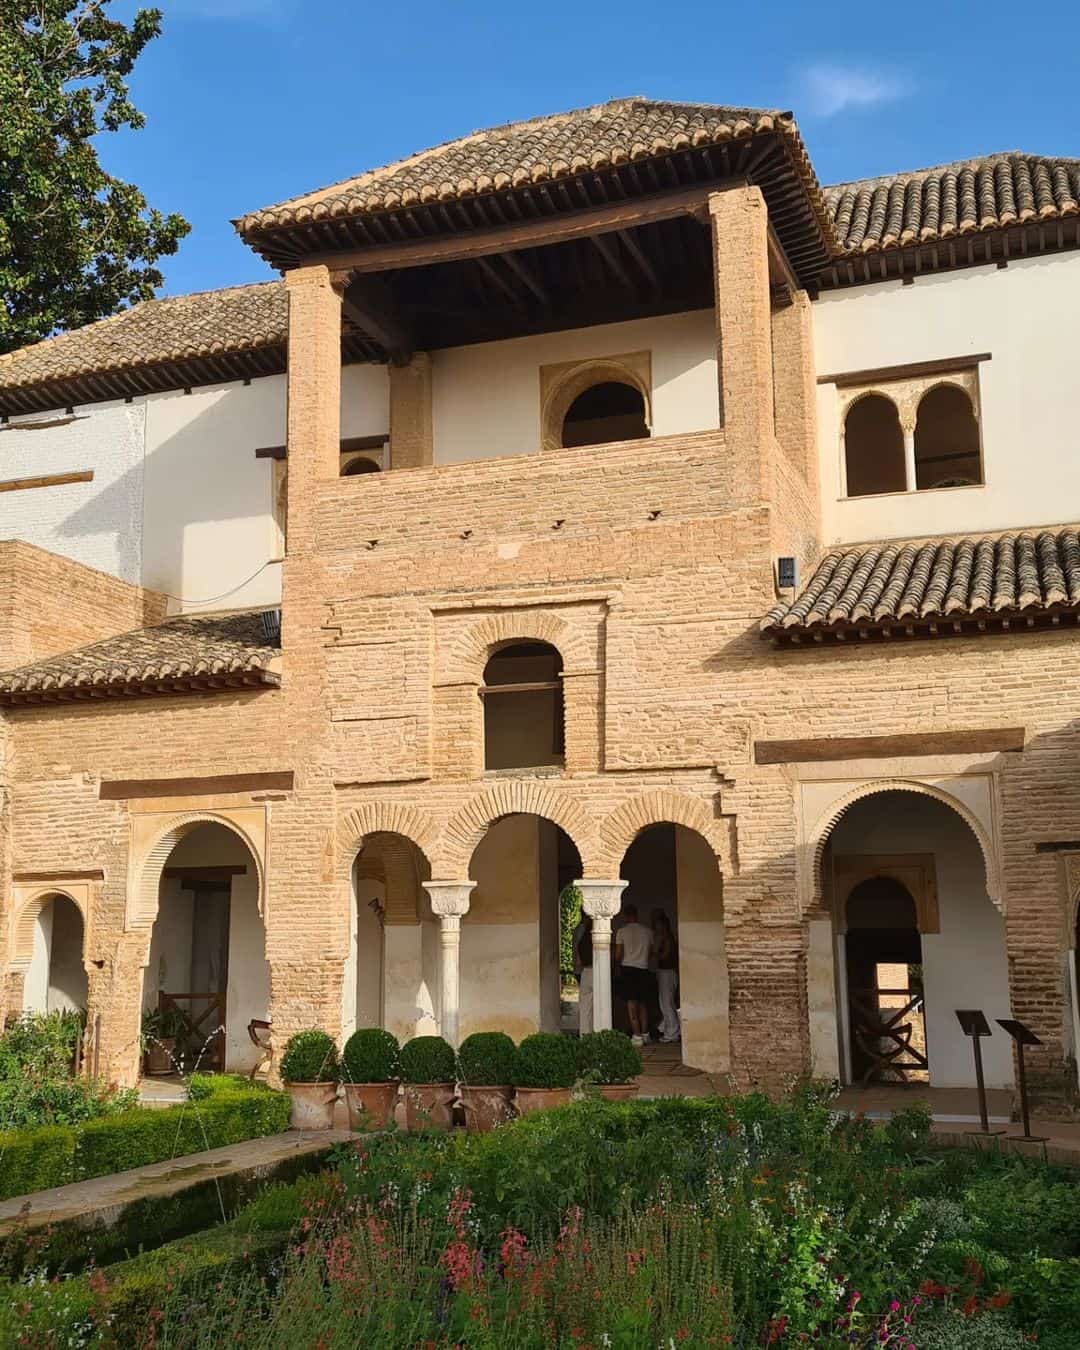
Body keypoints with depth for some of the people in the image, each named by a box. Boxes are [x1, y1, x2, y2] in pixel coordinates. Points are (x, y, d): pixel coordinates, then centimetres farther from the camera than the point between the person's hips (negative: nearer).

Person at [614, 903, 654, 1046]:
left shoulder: (622, 931, -5)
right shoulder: (647, 931, 5)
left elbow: (618, 955, -6)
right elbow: (651, 953, 11)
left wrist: (620, 964, 15)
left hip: (628, 968, -3)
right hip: (644, 969, 3)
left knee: (631, 1002, -3)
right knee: (643, 1002, 14)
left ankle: (637, 1036, -9)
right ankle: (644, 1033, 15)